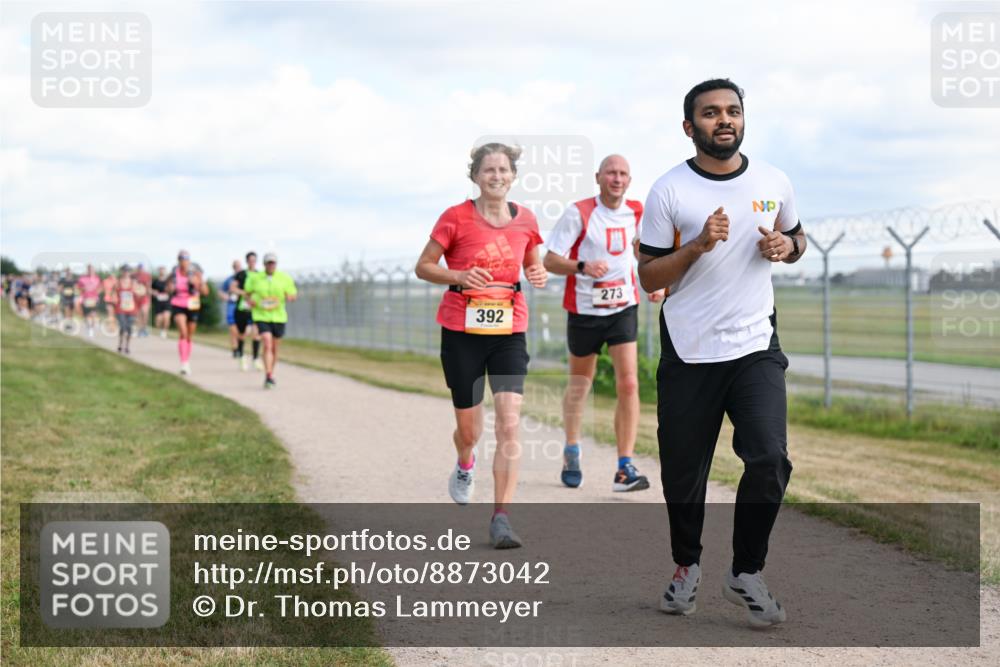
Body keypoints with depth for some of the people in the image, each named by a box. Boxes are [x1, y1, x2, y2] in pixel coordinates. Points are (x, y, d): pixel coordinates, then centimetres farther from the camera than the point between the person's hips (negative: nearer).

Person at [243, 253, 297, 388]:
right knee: (267, 345, -18)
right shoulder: (254, 278, 3)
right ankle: (268, 376, -20)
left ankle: (271, 374, 31)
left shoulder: (285, 278, 3)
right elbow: (247, 293, 15)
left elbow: (293, 294, 7)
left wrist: (290, 296, -17)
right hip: (261, 316, -2)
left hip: (278, 317, 2)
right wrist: (249, 300, -8)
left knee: (274, 348, 12)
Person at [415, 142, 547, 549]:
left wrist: (539, 275, -4)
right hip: (462, 331, -2)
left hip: (509, 332, 2)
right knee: (469, 428, 9)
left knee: (510, 424, -13)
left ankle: (501, 518, -9)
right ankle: (464, 467, 47)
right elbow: (423, 267, -1)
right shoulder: (456, 218, -6)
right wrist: (460, 276, -19)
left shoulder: (525, 221, 3)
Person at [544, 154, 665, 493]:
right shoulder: (578, 213, -12)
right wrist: (583, 267, -33)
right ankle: (571, 452, 37)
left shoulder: (635, 212, 1)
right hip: (584, 309, -2)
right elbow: (550, 260, -14)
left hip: (624, 307, 2)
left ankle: (625, 468, -10)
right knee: (580, 382, 14)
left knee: (628, 385, -11)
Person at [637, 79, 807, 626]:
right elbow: (649, 277, -4)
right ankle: (686, 567, 32)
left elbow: (796, 240, 21)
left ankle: (745, 574, 3)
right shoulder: (668, 191, -4)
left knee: (770, 459, -15)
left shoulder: (773, 183, 5)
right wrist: (699, 244, -19)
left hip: (756, 347, 1)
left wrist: (785, 245, -3)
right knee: (683, 472, 7)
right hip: (688, 354, -1)